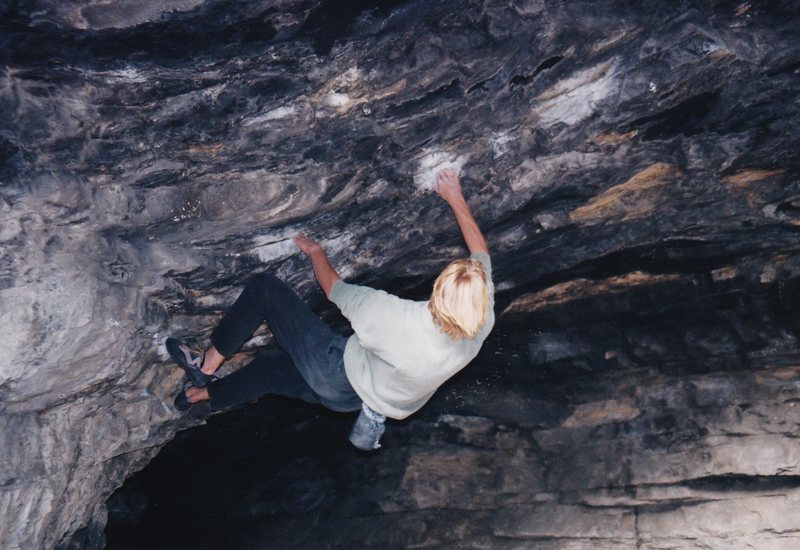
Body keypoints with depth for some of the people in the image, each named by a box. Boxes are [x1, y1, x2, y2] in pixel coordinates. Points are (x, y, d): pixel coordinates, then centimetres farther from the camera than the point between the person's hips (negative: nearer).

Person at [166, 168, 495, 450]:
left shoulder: (395, 317, -38)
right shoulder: (482, 321, -25)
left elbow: (333, 289, -16)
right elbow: (480, 251, -4)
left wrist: (316, 253, 3)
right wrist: (455, 199, 6)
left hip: (340, 375, -7)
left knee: (264, 288, 0)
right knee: (273, 364, 27)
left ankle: (208, 364, 16)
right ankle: (205, 392, 46)